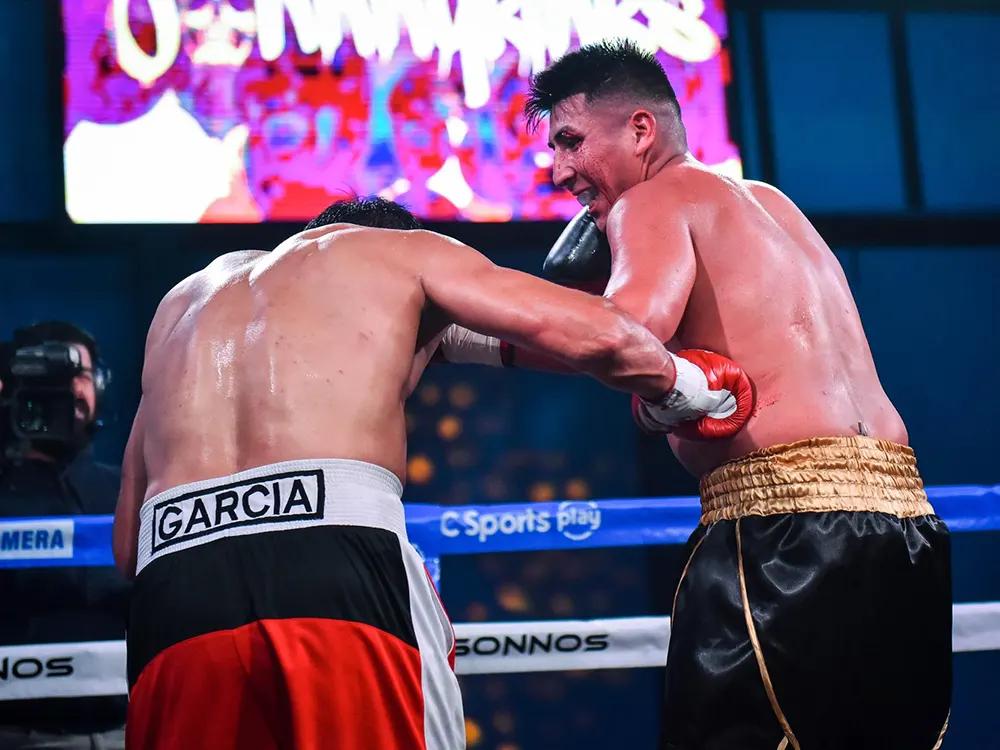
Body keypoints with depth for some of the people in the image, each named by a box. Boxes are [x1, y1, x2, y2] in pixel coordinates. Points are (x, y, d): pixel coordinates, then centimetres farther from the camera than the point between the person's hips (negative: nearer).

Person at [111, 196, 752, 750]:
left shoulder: (186, 298, 34)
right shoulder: (404, 251, 21)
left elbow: (128, 543, 26)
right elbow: (599, 335, 9)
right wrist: (677, 387, 28)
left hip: (175, 590, 5)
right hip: (333, 560, -4)